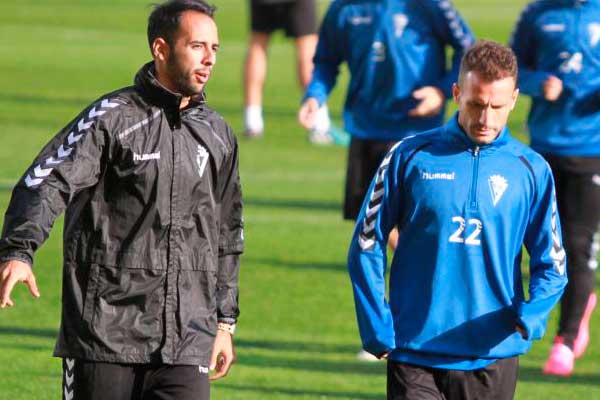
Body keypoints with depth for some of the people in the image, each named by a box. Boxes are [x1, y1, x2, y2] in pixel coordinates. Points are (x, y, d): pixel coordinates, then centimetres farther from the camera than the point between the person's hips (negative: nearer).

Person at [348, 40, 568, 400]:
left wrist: (530, 316, -17)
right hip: (415, 356, -1)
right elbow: (366, 248, 4)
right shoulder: (410, 157, 0)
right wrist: (377, 330, -4)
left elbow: (551, 264, 4)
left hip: (493, 358, 2)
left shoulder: (532, 170, 3)